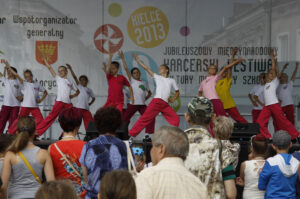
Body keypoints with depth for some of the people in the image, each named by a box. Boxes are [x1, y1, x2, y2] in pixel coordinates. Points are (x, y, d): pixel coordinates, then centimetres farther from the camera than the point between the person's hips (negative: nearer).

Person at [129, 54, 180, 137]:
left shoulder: (172, 81, 21)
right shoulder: (157, 77, 17)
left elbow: (177, 92, 28)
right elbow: (147, 68, 14)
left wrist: (173, 99, 10)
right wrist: (138, 60, 12)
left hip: (165, 104, 3)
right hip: (156, 102, -3)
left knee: (175, 119, -8)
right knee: (145, 118, -10)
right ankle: (131, 134, -10)